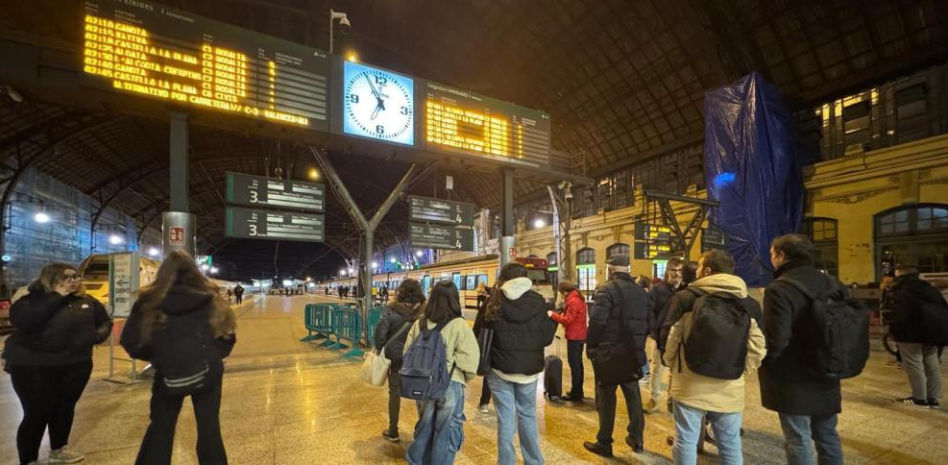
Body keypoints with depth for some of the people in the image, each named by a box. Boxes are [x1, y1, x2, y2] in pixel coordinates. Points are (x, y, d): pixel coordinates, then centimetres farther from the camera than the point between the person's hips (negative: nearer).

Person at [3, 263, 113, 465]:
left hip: (76, 364, 5)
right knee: (37, 413, 0)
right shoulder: (32, 300, -7)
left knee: (65, 408, 17)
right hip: (33, 366, -4)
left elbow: (105, 322, 14)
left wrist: (99, 334, -7)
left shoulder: (87, 302, 5)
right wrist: (56, 297, -24)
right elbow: (23, 322, -25)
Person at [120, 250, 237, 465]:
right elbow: (227, 336, -5)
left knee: (160, 429, 20)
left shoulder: (150, 301, -7)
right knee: (209, 427, 12)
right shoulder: (210, 298, -8)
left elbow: (131, 342, -3)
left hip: (168, 375, 0)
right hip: (207, 372, 0)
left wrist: (157, 357, 14)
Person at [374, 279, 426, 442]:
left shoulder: (392, 309, -13)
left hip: (395, 356, -1)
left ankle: (393, 432, 26)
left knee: (395, 393, 14)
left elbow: (381, 330, -15)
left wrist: (379, 348, -1)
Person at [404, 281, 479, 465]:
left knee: (426, 425, 24)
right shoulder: (459, 326, -15)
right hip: (450, 384, -5)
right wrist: (466, 377, 1)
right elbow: (470, 359, -18)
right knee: (447, 431, 12)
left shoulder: (419, 324, 0)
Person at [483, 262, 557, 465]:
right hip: (529, 368, 2)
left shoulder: (494, 302, -7)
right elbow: (546, 338, -3)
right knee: (528, 415, 19)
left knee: (506, 418, 8)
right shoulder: (538, 302, -6)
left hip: (500, 367, -1)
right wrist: (554, 320, 15)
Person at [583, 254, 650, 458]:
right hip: (633, 352, 6)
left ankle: (604, 443, 11)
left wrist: (590, 346, -8)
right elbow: (648, 321, 11)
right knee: (633, 394, 19)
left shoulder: (606, 289, -13)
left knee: (606, 396, 3)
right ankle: (637, 439, 30)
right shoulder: (641, 291, 8)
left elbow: (596, 321, -21)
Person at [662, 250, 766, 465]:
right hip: (730, 388, 4)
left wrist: (671, 364, 11)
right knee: (731, 444, 18)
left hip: (690, 385, -3)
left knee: (686, 441, 9)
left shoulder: (685, 298, -10)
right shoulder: (749, 304, 1)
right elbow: (758, 348, 2)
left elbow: (669, 339, -7)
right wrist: (740, 371, 16)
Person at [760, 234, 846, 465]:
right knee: (827, 436, 21)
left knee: (799, 441, 5)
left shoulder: (779, 289, -22)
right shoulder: (832, 284, 3)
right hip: (826, 377, 8)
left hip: (793, 381, -7)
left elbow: (775, 340, -25)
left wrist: (761, 360, -6)